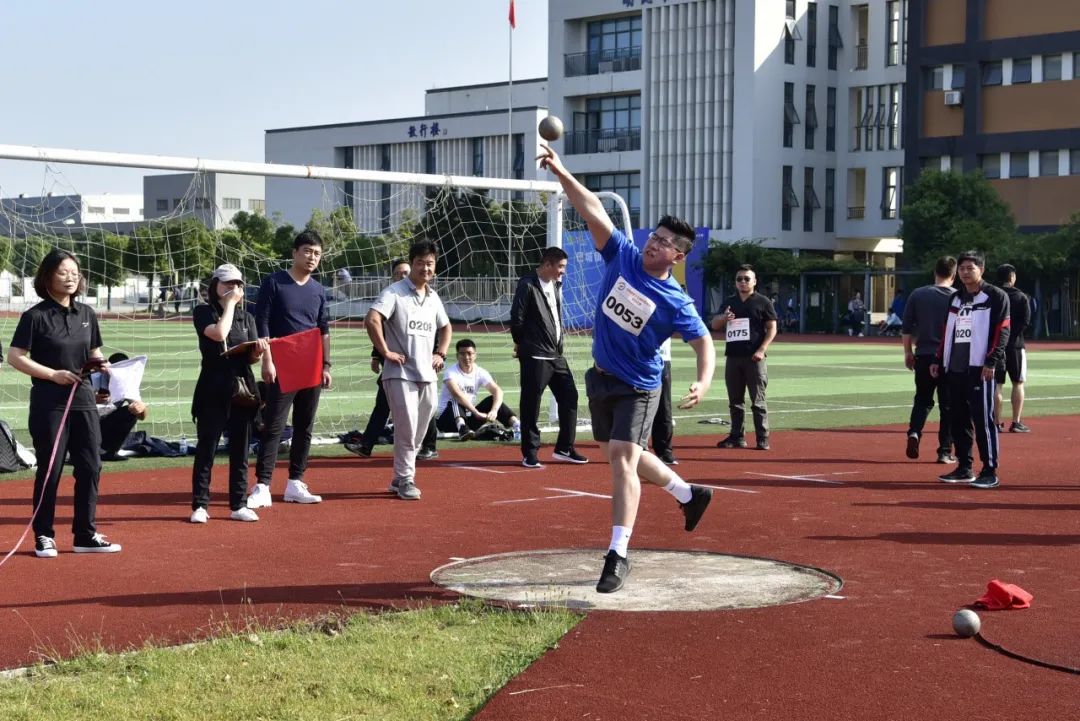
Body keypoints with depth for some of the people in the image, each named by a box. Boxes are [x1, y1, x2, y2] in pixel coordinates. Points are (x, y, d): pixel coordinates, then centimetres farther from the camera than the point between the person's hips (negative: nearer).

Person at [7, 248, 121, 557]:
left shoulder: (86, 314, 10)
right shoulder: (36, 316, -6)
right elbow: (15, 356, -9)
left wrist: (101, 364, -4)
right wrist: (53, 374, -17)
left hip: (83, 399, 5)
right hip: (49, 402, -5)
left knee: (90, 467, 5)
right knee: (50, 470, 0)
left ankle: (85, 535, 15)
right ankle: (43, 536, 11)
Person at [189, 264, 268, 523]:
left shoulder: (247, 318, 15)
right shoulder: (204, 313, 1)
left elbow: (252, 357, 11)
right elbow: (219, 333, -18)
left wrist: (259, 349, -13)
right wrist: (230, 303, -8)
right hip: (213, 389, -4)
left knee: (240, 448, 6)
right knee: (207, 447, -3)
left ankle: (238, 505, 12)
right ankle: (200, 505, 2)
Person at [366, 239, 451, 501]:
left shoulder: (433, 297, 14)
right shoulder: (395, 292, -8)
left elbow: (445, 327, 31)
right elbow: (372, 320, -21)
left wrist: (441, 354, 16)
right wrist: (386, 352, -18)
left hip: (428, 375, 7)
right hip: (400, 374, -7)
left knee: (419, 431, 10)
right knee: (407, 428, -9)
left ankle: (400, 479, 22)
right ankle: (405, 480, 3)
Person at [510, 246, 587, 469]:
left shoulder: (556, 285, 13)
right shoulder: (528, 285, -12)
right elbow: (516, 318, -13)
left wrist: (559, 341, 13)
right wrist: (522, 344, -1)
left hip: (556, 354, 8)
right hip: (535, 356, -8)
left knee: (569, 396, 8)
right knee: (531, 404, -2)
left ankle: (564, 449, 19)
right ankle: (530, 454, 6)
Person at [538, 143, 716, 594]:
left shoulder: (676, 303, -17)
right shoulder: (622, 256, -6)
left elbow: (703, 341, -15)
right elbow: (592, 210, -11)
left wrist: (703, 382, -33)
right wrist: (560, 172, -19)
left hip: (637, 388, -7)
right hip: (601, 378, 7)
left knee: (622, 459, -16)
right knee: (621, 456, 22)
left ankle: (618, 556, -12)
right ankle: (689, 495, 43)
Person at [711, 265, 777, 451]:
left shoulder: (762, 302, 1)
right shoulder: (729, 302, 15)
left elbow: (772, 328, -2)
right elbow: (714, 325, 15)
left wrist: (762, 350, -14)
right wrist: (724, 318, -9)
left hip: (754, 358, -5)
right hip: (732, 357, 5)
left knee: (758, 401, -5)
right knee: (735, 400, 9)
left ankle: (762, 439, -3)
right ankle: (737, 437, 16)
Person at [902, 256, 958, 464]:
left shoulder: (917, 295, 2)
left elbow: (906, 329, 3)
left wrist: (908, 353, 13)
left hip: (923, 356, 2)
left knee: (922, 399, 16)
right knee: (948, 405, 6)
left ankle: (914, 432, -10)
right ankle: (945, 451, 7)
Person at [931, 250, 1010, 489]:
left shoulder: (995, 296, -2)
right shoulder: (955, 298, 19)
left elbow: (1002, 332, -9)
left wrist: (991, 362, -17)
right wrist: (939, 360, 17)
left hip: (979, 369, -7)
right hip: (954, 369, 7)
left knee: (983, 420, -8)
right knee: (958, 419, 9)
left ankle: (990, 472, -3)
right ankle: (964, 469, 18)